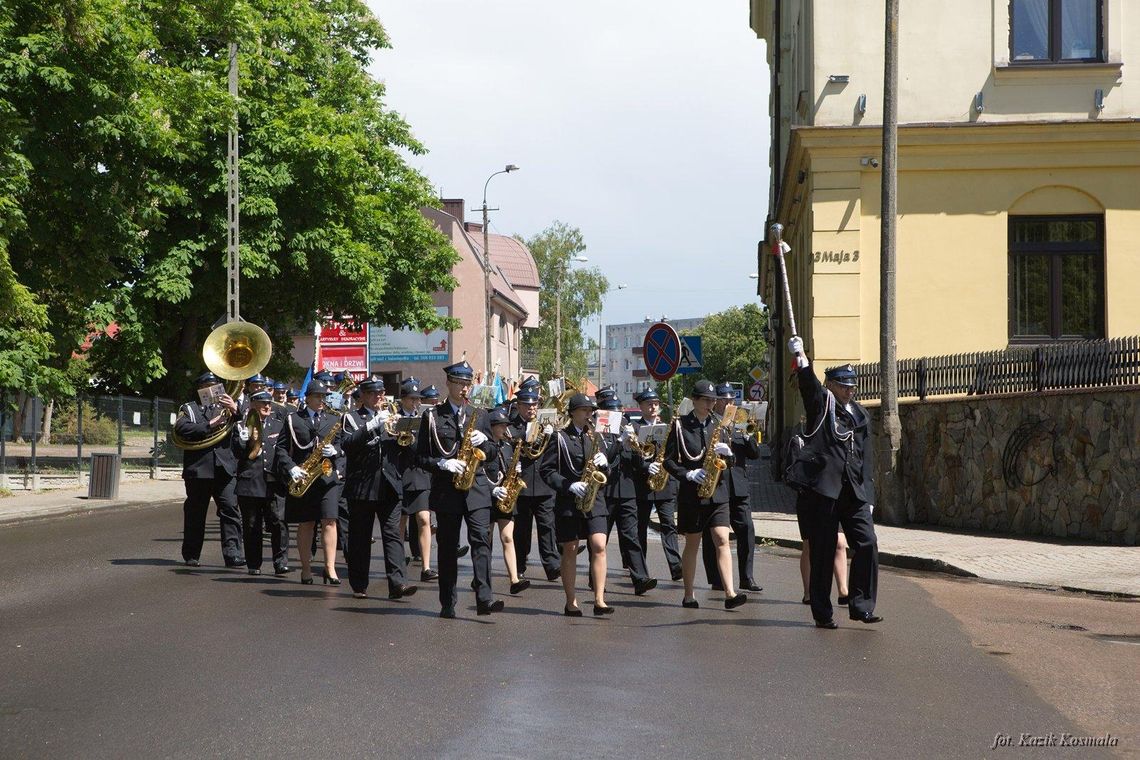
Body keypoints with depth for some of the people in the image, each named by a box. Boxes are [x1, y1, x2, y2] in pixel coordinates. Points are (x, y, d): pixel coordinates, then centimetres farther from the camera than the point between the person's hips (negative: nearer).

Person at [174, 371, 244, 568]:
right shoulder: (189, 408, 12)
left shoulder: (225, 407, 19)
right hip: (198, 468, -1)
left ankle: (233, 554, -12)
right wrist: (210, 425, -14)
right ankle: (191, 556, 14)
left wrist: (236, 410, -14)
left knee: (231, 509, -9)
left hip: (225, 468, 1)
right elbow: (181, 428, -8)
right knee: (195, 513, 5)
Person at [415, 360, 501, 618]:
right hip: (446, 489, -1)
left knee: (481, 540, -13)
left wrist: (483, 442, -7)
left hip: (476, 488, 1)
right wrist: (442, 464, -16)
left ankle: (484, 598, -20)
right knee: (447, 547, 4)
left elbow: (492, 456, 14)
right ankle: (447, 603, 11)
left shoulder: (479, 416, 13)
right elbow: (421, 456, 1)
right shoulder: (432, 417, 4)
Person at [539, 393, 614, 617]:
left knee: (599, 546, -9)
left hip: (594, 499, 3)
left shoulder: (595, 437, 16)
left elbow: (606, 473, 18)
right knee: (570, 550, 2)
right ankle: (571, 602, 9)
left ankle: (599, 600, -9)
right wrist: (569, 485, -15)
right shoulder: (560, 438, 1)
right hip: (568, 501, -3)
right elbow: (546, 470, -5)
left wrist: (603, 464, -5)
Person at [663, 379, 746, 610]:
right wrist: (688, 474, -17)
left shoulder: (719, 424, 10)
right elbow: (669, 460, -2)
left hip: (717, 492, 2)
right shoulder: (680, 426, -1)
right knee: (692, 544, 5)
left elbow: (730, 462, 13)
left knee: (722, 540, -9)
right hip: (691, 493, -2)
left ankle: (730, 593, -16)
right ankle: (688, 595, 15)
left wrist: (726, 453, -9)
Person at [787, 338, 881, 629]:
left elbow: (866, 457, 18)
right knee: (822, 552, 0)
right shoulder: (821, 404, 3)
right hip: (823, 488, -5)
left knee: (867, 544, -7)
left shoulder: (860, 416, 17)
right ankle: (822, 613, 8)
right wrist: (800, 357, -35)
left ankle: (861, 605, 2)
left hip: (854, 493, 5)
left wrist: (868, 495, 13)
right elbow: (809, 384, -18)